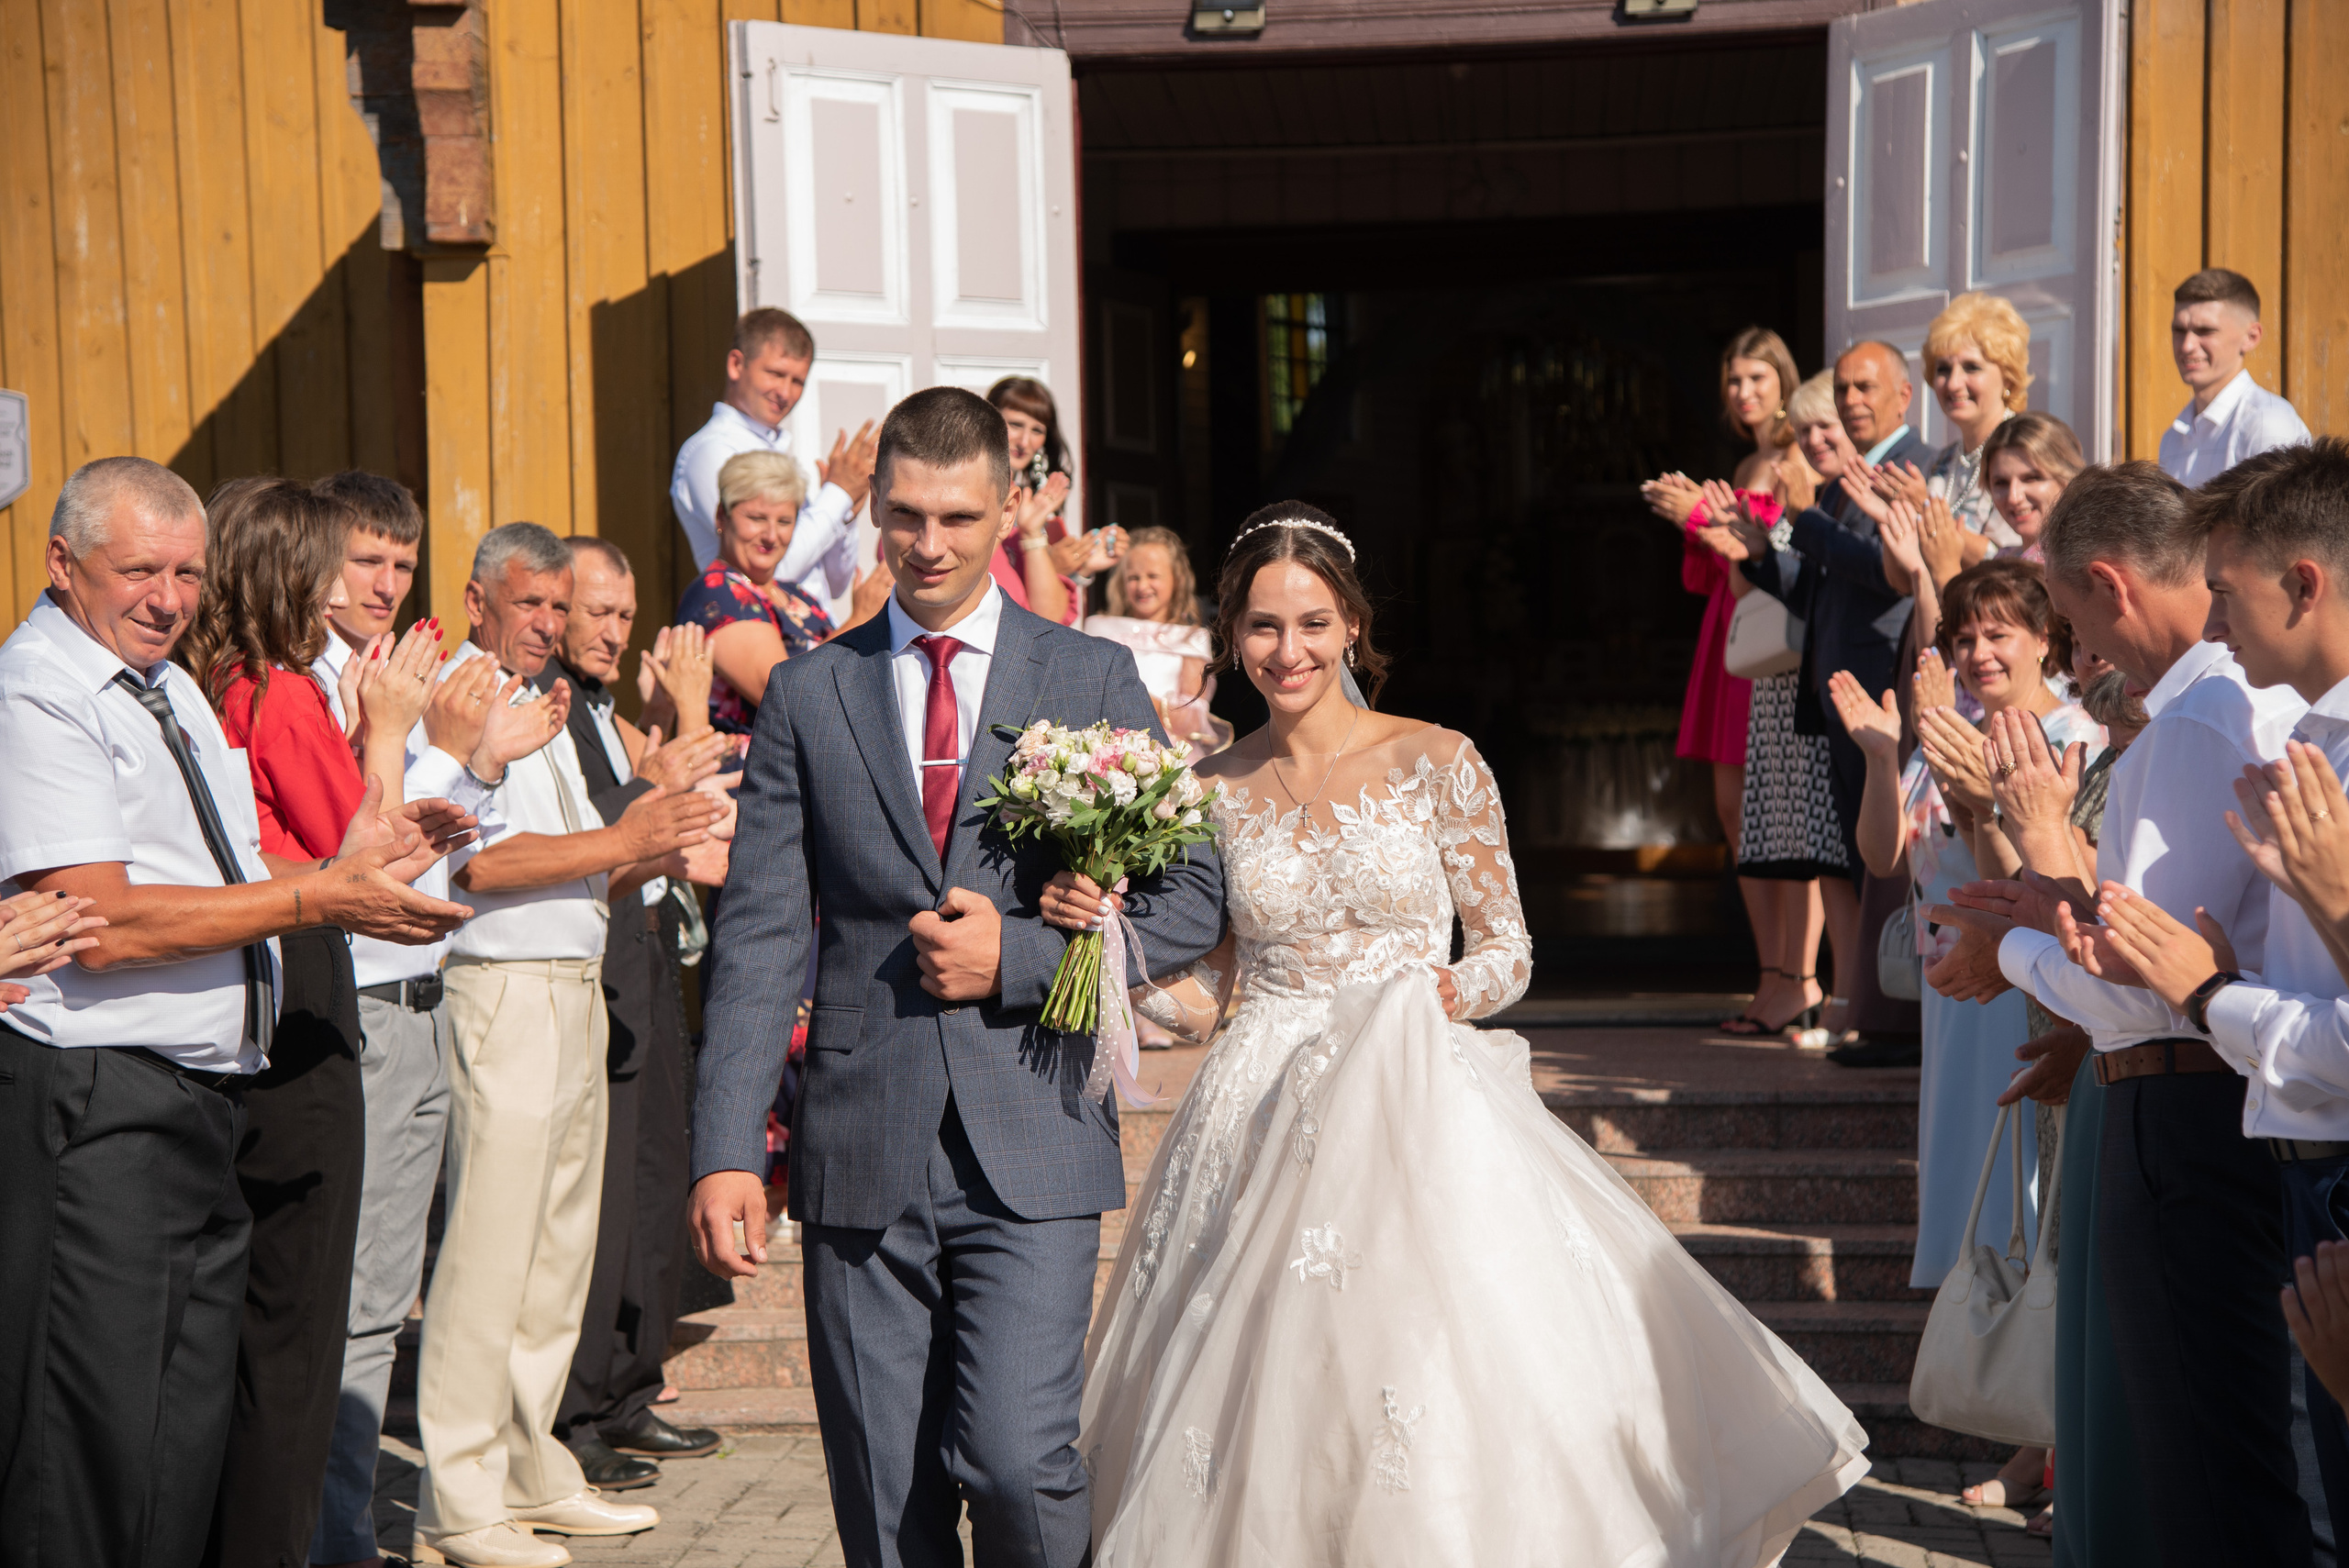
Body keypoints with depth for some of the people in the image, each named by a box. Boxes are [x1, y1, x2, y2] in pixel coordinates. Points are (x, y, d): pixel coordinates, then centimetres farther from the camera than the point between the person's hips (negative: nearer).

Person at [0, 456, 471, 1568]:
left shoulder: (174, 690, 18)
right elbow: (101, 924, -20)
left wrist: (347, 865, 4)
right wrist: (317, 899, -19)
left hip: (210, 1102, 9)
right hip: (97, 1110, -9)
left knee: (189, 1446, 13)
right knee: (94, 1464, -5)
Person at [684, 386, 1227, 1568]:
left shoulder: (1093, 680, 6)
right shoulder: (807, 694, 8)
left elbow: (1191, 899, 4)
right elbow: (759, 935, 4)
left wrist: (1016, 958, -10)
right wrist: (726, 1150, -5)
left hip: (1030, 1146, -1)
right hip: (860, 1156, 2)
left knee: (1014, 1461, -12)